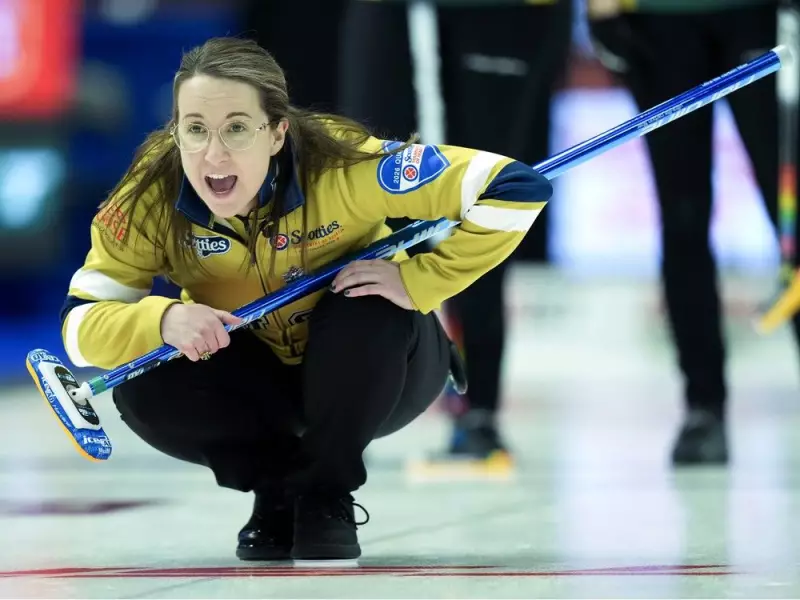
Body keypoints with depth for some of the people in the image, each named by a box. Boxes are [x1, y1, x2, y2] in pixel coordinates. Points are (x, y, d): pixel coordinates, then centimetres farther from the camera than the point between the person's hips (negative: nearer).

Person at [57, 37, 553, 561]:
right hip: (262, 379, 2)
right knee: (145, 387, -25)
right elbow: (81, 324, -23)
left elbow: (515, 189, -34)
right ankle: (279, 485, 5)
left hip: (365, 375, -2)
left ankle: (327, 496, -8)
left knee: (369, 310, -34)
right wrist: (161, 320, -43)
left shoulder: (343, 166, -33)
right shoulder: (151, 202, -25)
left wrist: (417, 279, -38)